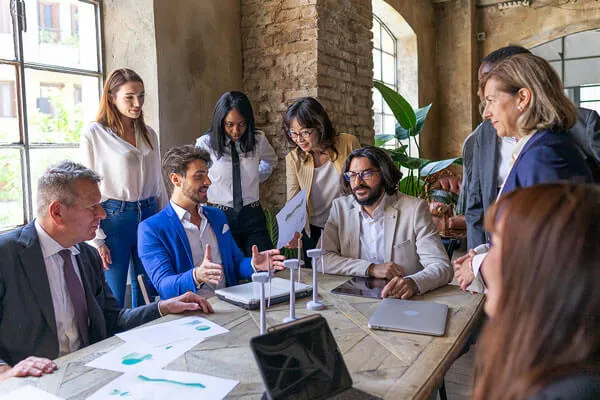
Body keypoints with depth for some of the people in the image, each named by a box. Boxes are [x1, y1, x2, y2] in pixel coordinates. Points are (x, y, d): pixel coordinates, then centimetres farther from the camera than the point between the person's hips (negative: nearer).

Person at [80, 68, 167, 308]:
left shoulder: (149, 134, 11)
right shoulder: (94, 134, -4)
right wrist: (96, 240, -10)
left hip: (148, 216, 5)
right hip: (113, 218, -4)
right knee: (112, 299, 3)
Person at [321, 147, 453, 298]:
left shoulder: (414, 208, -5)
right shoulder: (340, 206, 4)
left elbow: (442, 267, -11)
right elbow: (322, 258, -3)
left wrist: (412, 283, -32)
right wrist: (371, 269, -14)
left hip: (402, 302, 0)